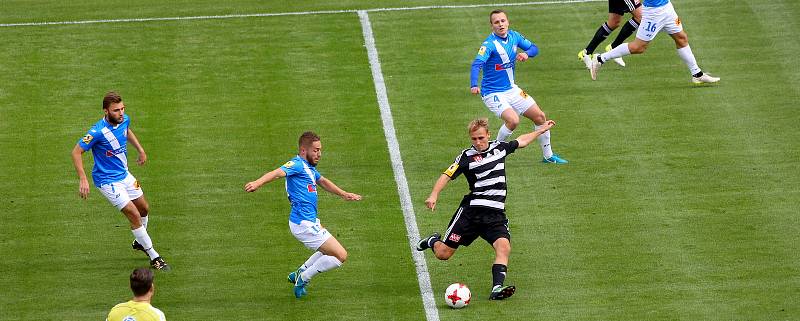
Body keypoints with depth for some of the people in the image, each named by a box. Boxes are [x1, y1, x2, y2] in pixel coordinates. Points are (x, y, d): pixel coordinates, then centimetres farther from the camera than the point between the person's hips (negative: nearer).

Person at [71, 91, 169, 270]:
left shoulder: (124, 120, -7)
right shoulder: (98, 132, -29)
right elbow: (76, 152, -22)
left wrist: (140, 149, 17)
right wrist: (82, 180, -27)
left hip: (124, 174, 8)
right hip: (107, 181, -8)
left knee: (144, 209, 19)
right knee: (135, 216, -11)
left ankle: (139, 241, 46)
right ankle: (154, 257, 1)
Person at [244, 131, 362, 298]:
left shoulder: (309, 167, 15)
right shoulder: (297, 164, -15)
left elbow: (323, 181, 34)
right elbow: (278, 172, -33)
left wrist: (344, 194, 42)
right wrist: (258, 183, -51)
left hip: (310, 221, 11)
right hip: (304, 224, -11)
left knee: (330, 251, 31)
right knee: (341, 256, -7)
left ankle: (300, 273, 30)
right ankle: (303, 278, 3)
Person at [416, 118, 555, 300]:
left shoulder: (499, 147, 12)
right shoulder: (467, 156, -3)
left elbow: (521, 141, 30)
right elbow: (447, 175, -10)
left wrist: (541, 130, 38)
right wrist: (434, 195, -26)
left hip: (495, 215, 3)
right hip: (471, 211, -3)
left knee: (504, 247, -25)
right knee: (443, 254, 0)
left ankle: (497, 289, -32)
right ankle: (434, 241, 35)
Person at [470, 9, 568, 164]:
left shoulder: (514, 36, -1)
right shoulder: (489, 44, -22)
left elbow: (534, 48, 9)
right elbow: (477, 64, -36)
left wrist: (526, 53, -16)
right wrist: (474, 85, -54)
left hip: (512, 89, 8)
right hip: (493, 93, -7)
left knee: (540, 117, 9)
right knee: (513, 120, -28)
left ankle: (548, 155, 27)